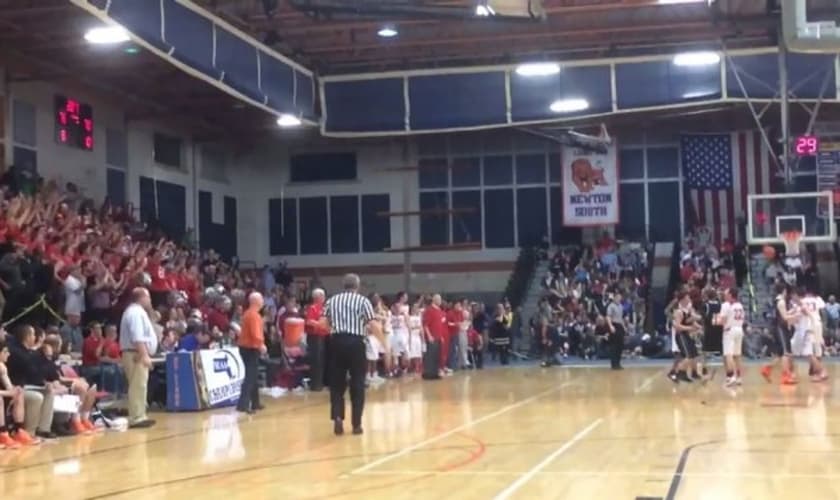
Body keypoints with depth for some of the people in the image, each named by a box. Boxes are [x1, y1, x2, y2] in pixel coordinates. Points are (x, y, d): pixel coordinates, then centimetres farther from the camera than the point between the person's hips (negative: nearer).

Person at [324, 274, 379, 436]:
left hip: (337, 342, 2)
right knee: (357, 385, 7)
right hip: (355, 343, -2)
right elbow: (374, 326, -5)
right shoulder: (363, 300, 3)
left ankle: (337, 417, -7)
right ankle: (356, 424, 8)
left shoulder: (332, 300, 12)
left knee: (336, 383, 10)